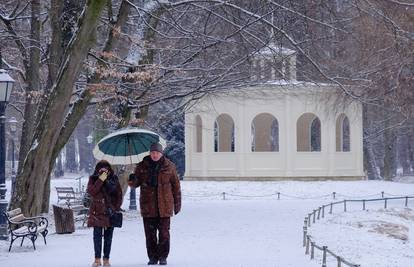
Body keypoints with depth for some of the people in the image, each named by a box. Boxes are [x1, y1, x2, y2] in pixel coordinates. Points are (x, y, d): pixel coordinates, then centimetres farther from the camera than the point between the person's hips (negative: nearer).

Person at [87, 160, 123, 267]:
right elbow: (91, 191, -14)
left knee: (108, 236, 4)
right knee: (97, 235, -4)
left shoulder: (114, 179, 6)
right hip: (97, 212, -1)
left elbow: (119, 195, 9)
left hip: (110, 212, 1)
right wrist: (100, 180, -20)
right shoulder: (93, 179, 2)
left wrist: (116, 208, -1)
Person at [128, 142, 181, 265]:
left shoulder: (169, 166, 2)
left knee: (164, 232, 1)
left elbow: (176, 185, 6)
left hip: (164, 205, -1)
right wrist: (132, 180, -17)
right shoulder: (142, 166, 4)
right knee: (150, 233, 5)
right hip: (148, 206, 1)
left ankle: (163, 257, 10)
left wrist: (177, 203, 5)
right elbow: (135, 183, 8)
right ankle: (152, 257, 13)